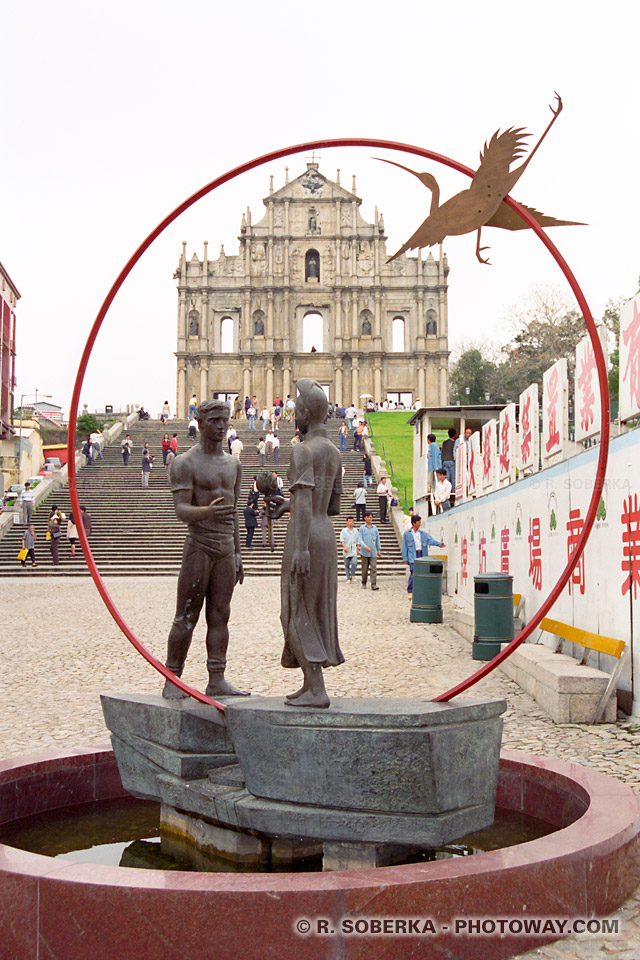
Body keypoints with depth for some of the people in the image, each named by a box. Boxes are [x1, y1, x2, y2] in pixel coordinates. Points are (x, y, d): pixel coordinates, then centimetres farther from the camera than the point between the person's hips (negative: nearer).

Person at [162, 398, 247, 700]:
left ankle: (217, 681, 7)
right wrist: (207, 512, -37)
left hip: (226, 550, 6)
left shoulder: (233, 464, 15)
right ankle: (172, 681, 4)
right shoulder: (185, 463, -5)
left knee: (220, 616, 5)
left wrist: (237, 554, 18)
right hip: (198, 547, -6)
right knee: (186, 618, -3)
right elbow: (181, 510, -15)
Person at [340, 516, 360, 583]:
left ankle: (352, 575, 1)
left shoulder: (356, 531, 12)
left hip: (354, 550, 1)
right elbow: (342, 540, -5)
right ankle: (348, 578, 9)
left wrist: (357, 549, 13)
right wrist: (344, 547, -19)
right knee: (347, 565, 2)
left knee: (354, 562, -19)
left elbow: (357, 541, 17)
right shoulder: (344, 531, 4)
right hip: (346, 551, -1)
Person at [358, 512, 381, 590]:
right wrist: (365, 547, -20)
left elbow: (377, 540, 15)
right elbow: (360, 540, -4)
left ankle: (373, 585, -11)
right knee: (365, 569, 7)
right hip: (364, 552, -1)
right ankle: (364, 583, 21)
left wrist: (379, 551, 14)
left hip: (373, 552, 1)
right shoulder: (362, 528, 2)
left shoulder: (375, 528, 9)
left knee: (374, 568, -8)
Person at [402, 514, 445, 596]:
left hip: (421, 555, 4)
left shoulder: (423, 534, 14)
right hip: (413, 556, -4)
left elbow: (431, 540, 3)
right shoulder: (407, 534, 5)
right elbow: (404, 547, 5)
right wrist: (405, 558, 0)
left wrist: (439, 544, -13)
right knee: (413, 574, -11)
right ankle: (410, 591, 0)